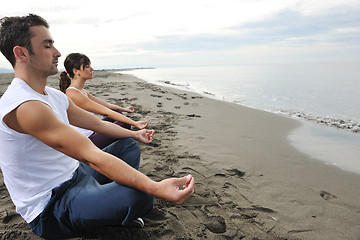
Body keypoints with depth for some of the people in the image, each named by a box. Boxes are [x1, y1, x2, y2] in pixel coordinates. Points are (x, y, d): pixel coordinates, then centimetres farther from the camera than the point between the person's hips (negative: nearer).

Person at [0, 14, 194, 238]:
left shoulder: (55, 96, 5)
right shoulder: (24, 107, -27)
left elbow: (98, 123, 15)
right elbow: (91, 156, -36)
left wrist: (135, 133, 23)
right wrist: (155, 187, -39)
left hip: (75, 176, 10)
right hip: (50, 207, -10)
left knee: (129, 145, 19)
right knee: (140, 196, -32)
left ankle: (115, 209, 7)